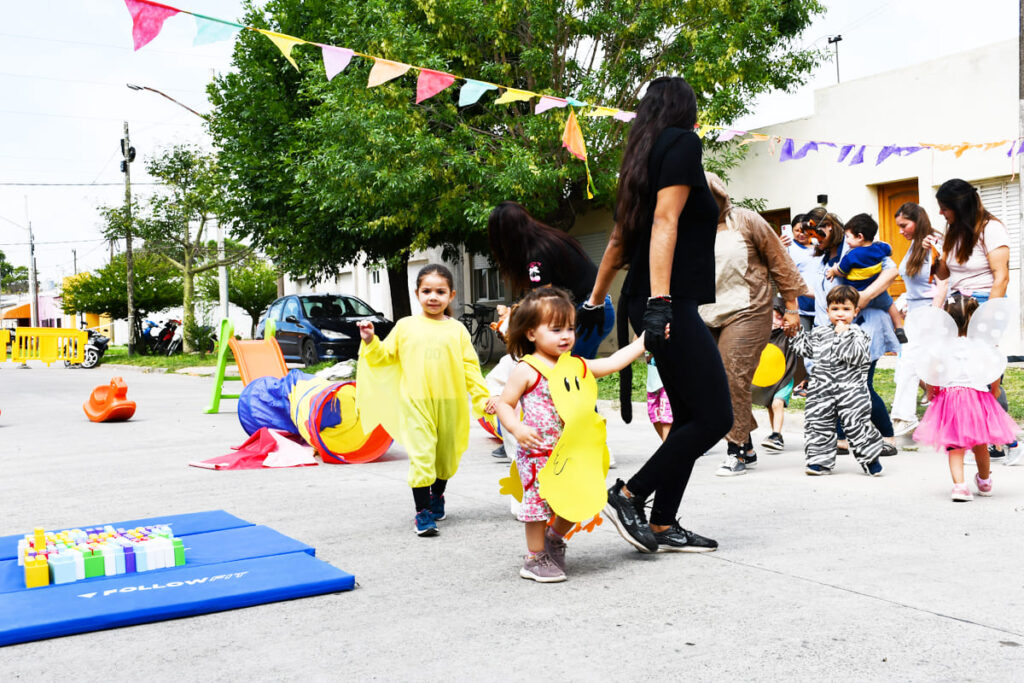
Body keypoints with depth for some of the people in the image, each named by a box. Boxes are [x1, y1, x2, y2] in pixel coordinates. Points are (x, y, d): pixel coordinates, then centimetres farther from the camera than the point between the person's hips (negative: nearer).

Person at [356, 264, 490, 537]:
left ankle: (437, 495, 40)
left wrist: (483, 398, 0)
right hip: (416, 402, -2)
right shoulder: (405, 326, 5)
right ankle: (422, 511, 1)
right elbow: (384, 356, 10)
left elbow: (470, 367, 5)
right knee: (421, 456, -9)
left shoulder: (457, 329, 5)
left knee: (447, 456, 14)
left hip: (449, 402, 2)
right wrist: (370, 342, -8)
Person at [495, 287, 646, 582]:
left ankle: (554, 538, 36)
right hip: (538, 453, -6)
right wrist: (517, 428, -23)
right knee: (539, 502, 1)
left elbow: (613, 363, 12)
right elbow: (505, 404, -7)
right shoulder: (526, 370, -9)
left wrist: (644, 340, 10)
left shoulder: (578, 366, 8)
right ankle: (535, 558, 17)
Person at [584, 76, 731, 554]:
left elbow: (619, 239, 24)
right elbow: (665, 221, -16)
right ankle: (627, 496, -3)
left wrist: (595, 300, 32)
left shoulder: (645, 155, 21)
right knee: (715, 416, -8)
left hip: (656, 305, 9)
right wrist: (659, 300, -24)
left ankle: (663, 526, 11)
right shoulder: (683, 143, -3)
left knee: (690, 416, 10)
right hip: (669, 303, -9)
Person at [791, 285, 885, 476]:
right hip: (822, 389, 4)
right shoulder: (819, 332, 13)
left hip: (851, 389, -4)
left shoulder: (857, 333, -2)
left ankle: (871, 459, 13)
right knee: (818, 425, 3)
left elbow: (856, 357, -16)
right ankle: (821, 460, 15)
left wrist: (843, 335, -17)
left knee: (856, 424, -4)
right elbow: (805, 349, 20)